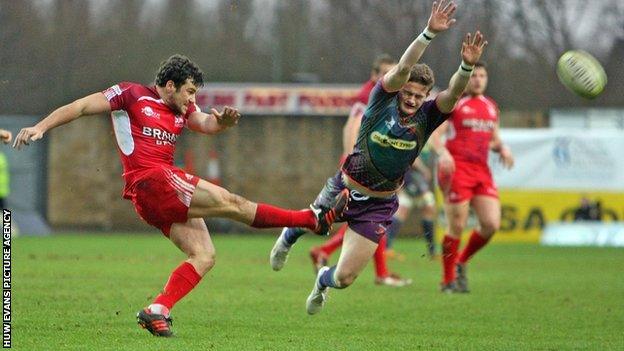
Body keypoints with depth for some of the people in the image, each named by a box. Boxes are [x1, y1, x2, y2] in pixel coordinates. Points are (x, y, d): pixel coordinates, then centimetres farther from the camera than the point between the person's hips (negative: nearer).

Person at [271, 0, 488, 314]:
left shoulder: (427, 117, -9)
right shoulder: (383, 99, -15)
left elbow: (454, 92, -27)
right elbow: (403, 69, -33)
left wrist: (467, 66, -47)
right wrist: (429, 33, -44)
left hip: (379, 205, 1)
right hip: (345, 189, -1)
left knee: (344, 279, 1)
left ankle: (324, 280, 40)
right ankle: (288, 238, 63)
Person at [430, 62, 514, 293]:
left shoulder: (491, 107, 18)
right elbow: (434, 134, -7)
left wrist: (502, 148, 4)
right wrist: (443, 153, -26)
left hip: (482, 171, 6)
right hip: (457, 170, -6)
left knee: (491, 224, -6)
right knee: (457, 227, -6)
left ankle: (461, 263, 18)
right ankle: (448, 281, 8)